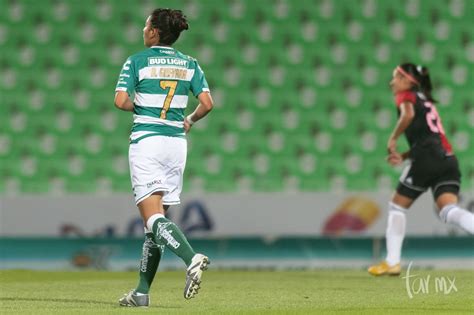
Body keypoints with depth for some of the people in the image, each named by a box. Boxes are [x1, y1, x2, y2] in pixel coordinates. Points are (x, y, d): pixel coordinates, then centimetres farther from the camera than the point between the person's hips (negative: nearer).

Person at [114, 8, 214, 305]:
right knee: (157, 217, 11)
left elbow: (121, 101, -12)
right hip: (176, 143, 5)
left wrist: (137, 106, 9)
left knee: (153, 216, -11)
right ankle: (142, 291, 13)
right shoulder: (190, 64, 7)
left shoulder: (137, 61, -3)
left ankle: (192, 257, -37)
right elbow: (207, 104, 0)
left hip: (146, 141, -5)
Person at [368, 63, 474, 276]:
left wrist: (393, 139, -5)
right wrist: (403, 156, 19)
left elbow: (408, 114, -17)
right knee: (448, 211, -10)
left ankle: (392, 262, 10)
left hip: (426, 160, -7)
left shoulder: (406, 96, 7)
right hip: (447, 160, 7)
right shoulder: (426, 101, 31)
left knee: (397, 206, 10)